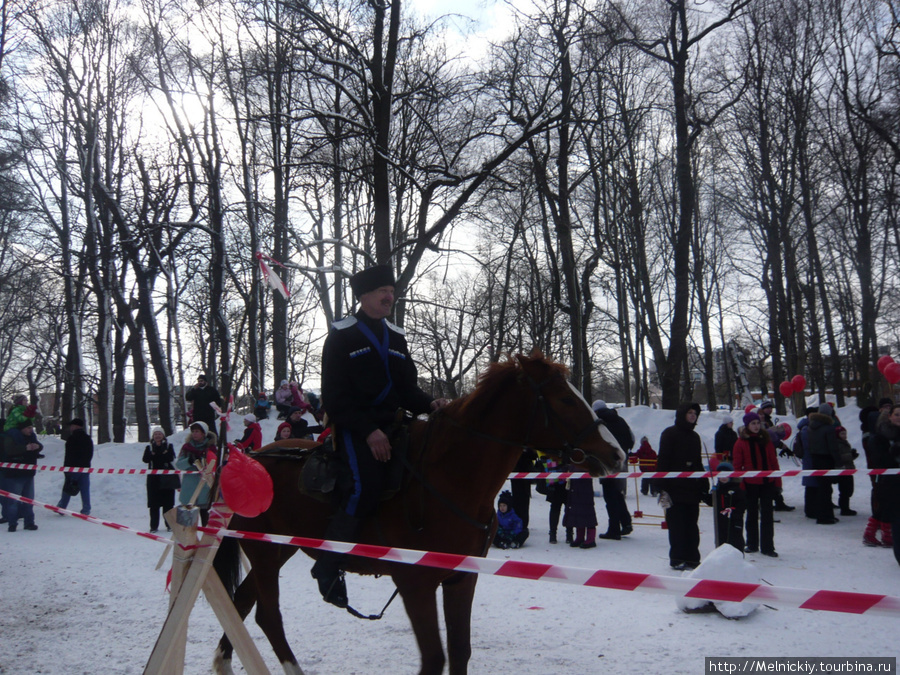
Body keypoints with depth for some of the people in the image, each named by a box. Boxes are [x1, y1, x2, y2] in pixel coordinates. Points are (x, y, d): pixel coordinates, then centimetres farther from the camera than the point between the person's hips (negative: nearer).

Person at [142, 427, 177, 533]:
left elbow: (171, 458, -10)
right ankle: (154, 526, 5)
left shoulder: (169, 446, 9)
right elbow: (145, 459, -7)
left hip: (167, 478, -1)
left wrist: (156, 454, -12)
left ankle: (169, 525, 7)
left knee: (168, 502, 0)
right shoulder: (149, 448, 12)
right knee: (154, 504, -1)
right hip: (153, 478, 1)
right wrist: (162, 454, -16)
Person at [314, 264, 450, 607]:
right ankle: (328, 566, -11)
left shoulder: (396, 337, 17)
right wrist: (368, 431, -19)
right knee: (366, 485, -27)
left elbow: (407, 389, 17)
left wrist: (429, 404, -5)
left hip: (390, 424, 7)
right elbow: (335, 398, -9)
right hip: (353, 427, -7)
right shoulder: (342, 335, -2)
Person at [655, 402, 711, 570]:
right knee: (677, 525, -3)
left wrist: (704, 487, 19)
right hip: (675, 488, -6)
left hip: (692, 488, 6)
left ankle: (692, 558, 13)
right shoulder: (670, 433, -3)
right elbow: (663, 461, -9)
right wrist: (663, 487, -15)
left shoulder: (694, 436, 18)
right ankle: (677, 559, 3)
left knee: (691, 524, 7)